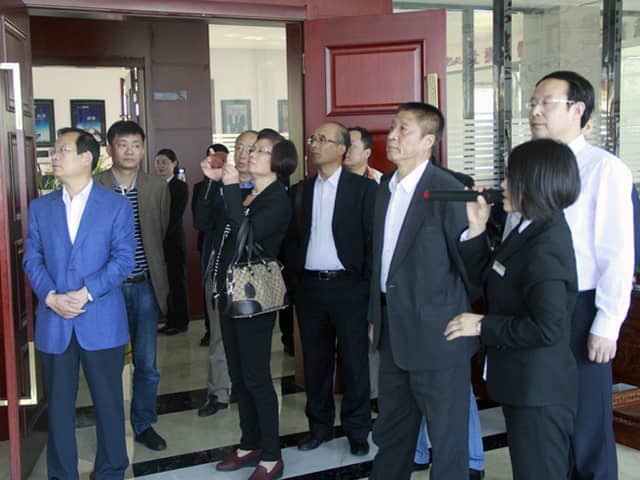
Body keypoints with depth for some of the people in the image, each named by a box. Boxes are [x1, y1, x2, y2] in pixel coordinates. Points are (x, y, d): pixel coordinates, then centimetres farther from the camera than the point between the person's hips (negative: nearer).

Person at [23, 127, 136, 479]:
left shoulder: (116, 205, 0)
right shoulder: (40, 208, 10)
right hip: (53, 322, 3)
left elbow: (124, 258, -7)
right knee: (59, 406, 10)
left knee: (108, 402, 8)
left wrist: (87, 292, -17)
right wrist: (50, 297, -11)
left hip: (102, 321, -2)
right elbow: (32, 259, 6)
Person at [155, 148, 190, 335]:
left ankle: (180, 322, 13)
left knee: (177, 281, 4)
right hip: (157, 243, 4)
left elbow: (175, 217, -10)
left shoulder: (180, 187, -3)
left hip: (173, 242, -4)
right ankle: (170, 321, 14)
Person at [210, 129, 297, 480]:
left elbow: (249, 232, -24)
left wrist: (231, 187, -19)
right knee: (238, 375, 14)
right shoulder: (242, 195, 12)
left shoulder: (278, 200, -10)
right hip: (229, 293, 8)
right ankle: (250, 445, 28)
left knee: (256, 376, -1)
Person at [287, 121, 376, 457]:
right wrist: (294, 279, 5)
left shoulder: (363, 188, -4)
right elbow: (292, 237, 12)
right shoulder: (301, 190, 10)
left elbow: (373, 239, -6)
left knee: (354, 361, 6)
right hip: (309, 286, 4)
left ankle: (357, 430, 20)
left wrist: (365, 282, -9)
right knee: (315, 360, 13)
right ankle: (319, 425, 28)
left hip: (347, 286, -4)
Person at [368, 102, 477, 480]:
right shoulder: (387, 188, 10)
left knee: (447, 435, 8)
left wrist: (473, 319, -9)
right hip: (394, 333, 8)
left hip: (436, 334, -8)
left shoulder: (447, 190, -15)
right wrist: (376, 316, 15)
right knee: (391, 433, 22)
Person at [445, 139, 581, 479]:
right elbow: (487, 279, 9)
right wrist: (476, 230, -2)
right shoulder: (530, 231, 6)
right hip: (525, 385, 10)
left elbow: (547, 328, -28)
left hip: (539, 390, -10)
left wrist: (483, 326, -19)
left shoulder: (545, 247, -24)